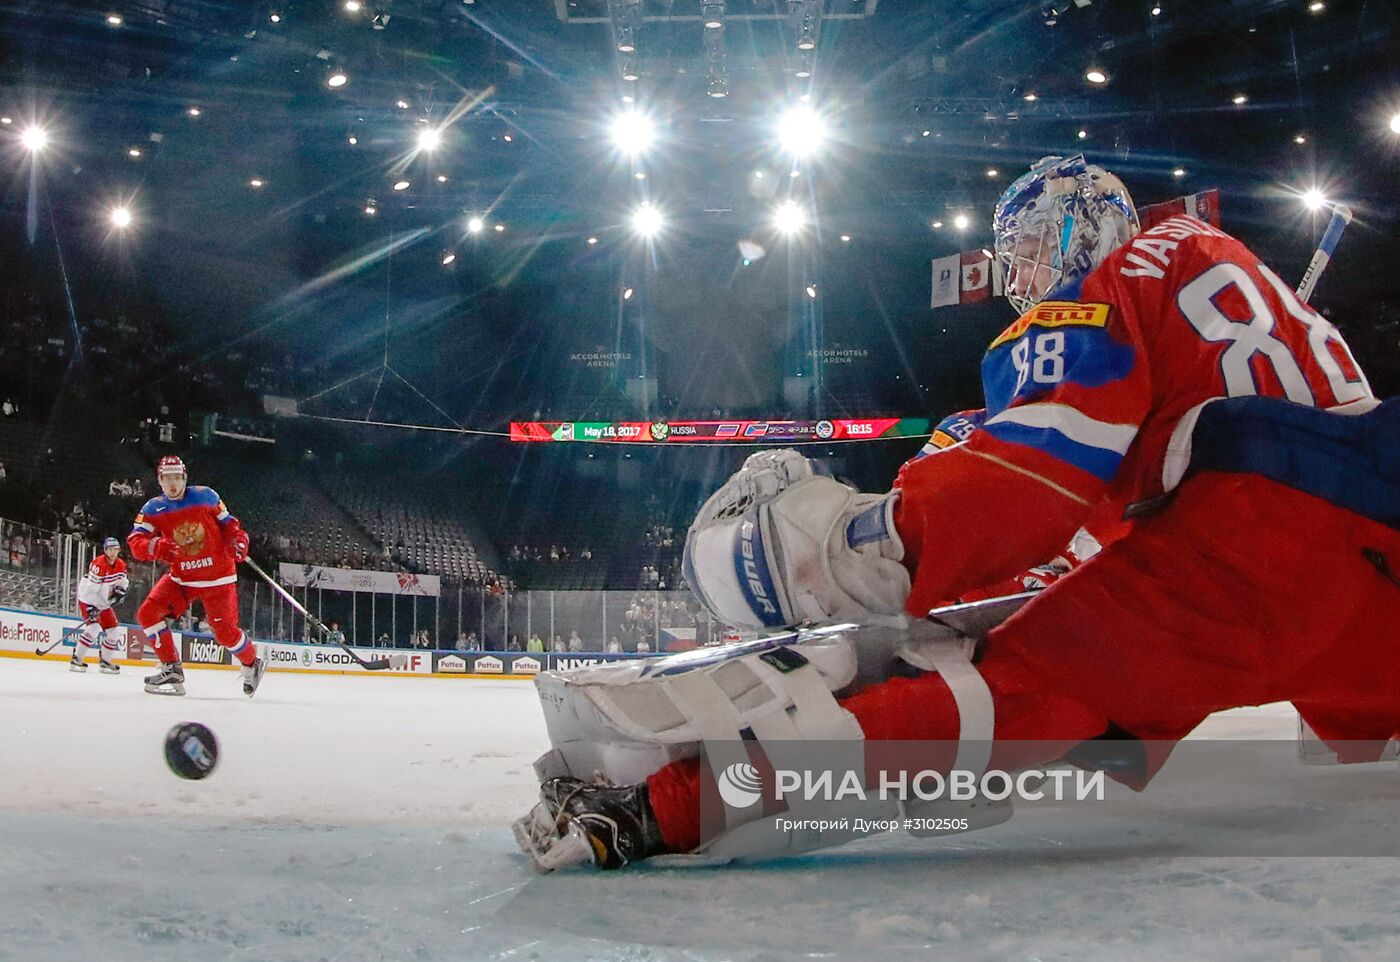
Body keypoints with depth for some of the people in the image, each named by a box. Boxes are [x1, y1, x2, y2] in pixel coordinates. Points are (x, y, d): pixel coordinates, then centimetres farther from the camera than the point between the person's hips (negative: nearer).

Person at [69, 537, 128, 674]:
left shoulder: (120, 565, 0)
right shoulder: (98, 564, -24)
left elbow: (124, 582, 10)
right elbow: (89, 588, -26)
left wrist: (120, 591, -12)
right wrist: (91, 607, -30)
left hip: (104, 602, 8)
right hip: (88, 599, -8)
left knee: (112, 629, 6)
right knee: (94, 627, -23)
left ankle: (105, 661, 19)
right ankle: (76, 659, -17)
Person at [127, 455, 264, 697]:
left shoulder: (205, 496, -7)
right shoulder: (153, 508, -3)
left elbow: (228, 523, 5)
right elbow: (135, 542, -12)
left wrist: (238, 540, -15)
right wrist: (155, 546, -33)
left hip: (217, 576, -3)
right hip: (181, 577, 4)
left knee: (225, 632, -6)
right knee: (147, 614, -11)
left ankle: (252, 665, 23)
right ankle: (172, 671, -3)